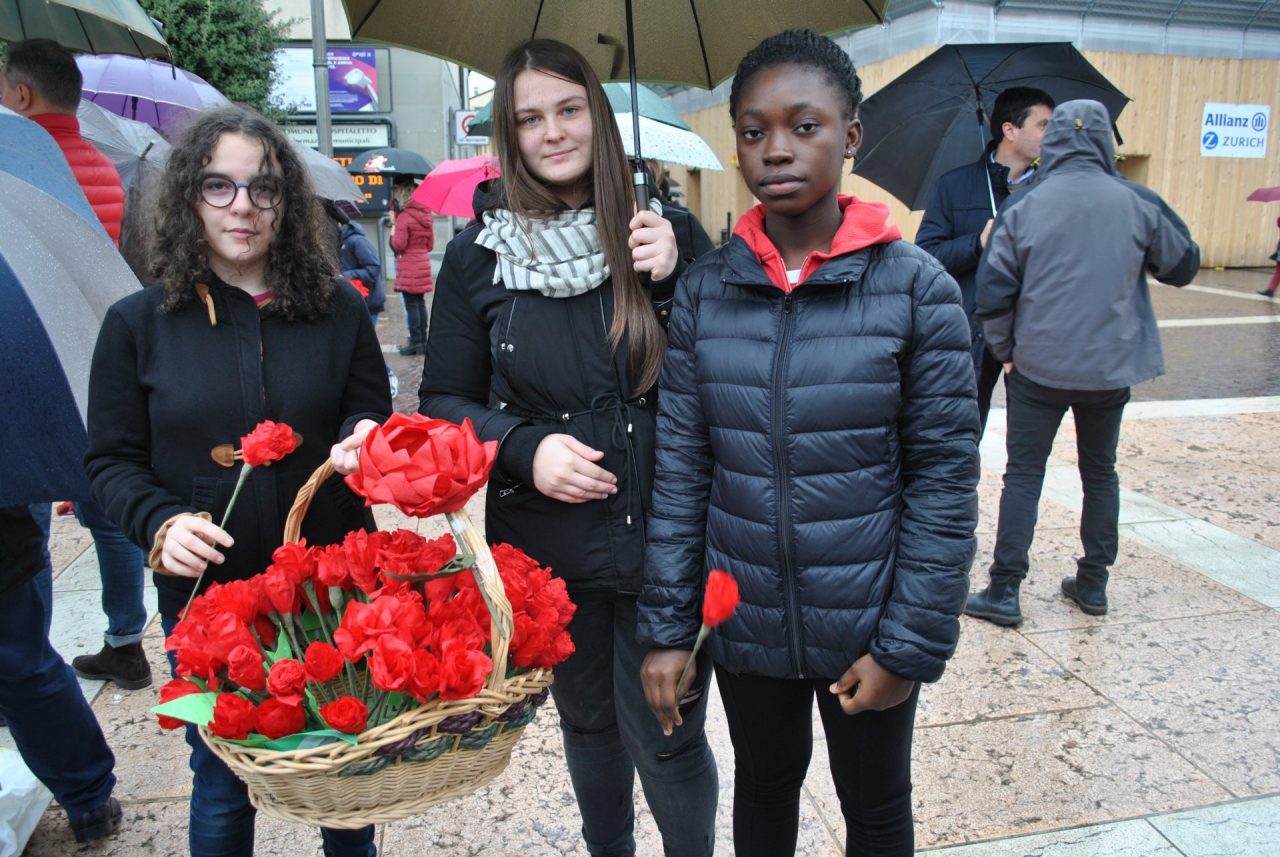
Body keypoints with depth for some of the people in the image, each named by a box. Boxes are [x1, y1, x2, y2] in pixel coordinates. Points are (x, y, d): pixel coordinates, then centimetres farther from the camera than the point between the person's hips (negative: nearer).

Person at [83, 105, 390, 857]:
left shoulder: (338, 310, -1)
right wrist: (160, 522, -16)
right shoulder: (138, 324, -1)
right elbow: (112, 460, 2)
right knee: (223, 784, 17)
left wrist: (366, 439, -20)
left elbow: (371, 418, 4)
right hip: (205, 595, 0)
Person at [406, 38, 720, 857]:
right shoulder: (479, 254, -2)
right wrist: (525, 447, -15)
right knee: (586, 717, 21)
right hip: (544, 543, 2)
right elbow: (444, 401, 2)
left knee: (664, 729, 5)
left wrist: (674, 283, -18)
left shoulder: (664, 234, -3)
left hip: (659, 540, -1)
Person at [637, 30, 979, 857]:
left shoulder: (916, 288, -12)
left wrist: (911, 643, -11)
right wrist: (667, 627, -3)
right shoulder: (706, 289, -5)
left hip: (867, 630, -1)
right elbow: (680, 468, -4)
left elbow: (945, 479, -10)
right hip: (746, 624, 2)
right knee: (764, 789, 26)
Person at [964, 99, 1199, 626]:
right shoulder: (1138, 204, -4)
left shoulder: (1023, 209, -8)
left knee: (1023, 474, 5)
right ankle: (1093, 584, 26)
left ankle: (1004, 591, 4)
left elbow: (993, 293, -9)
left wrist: (1004, 351, 5)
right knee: (1100, 473, 16)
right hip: (1112, 367, 2)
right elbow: (1184, 265, 10)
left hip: (1037, 366, -2)